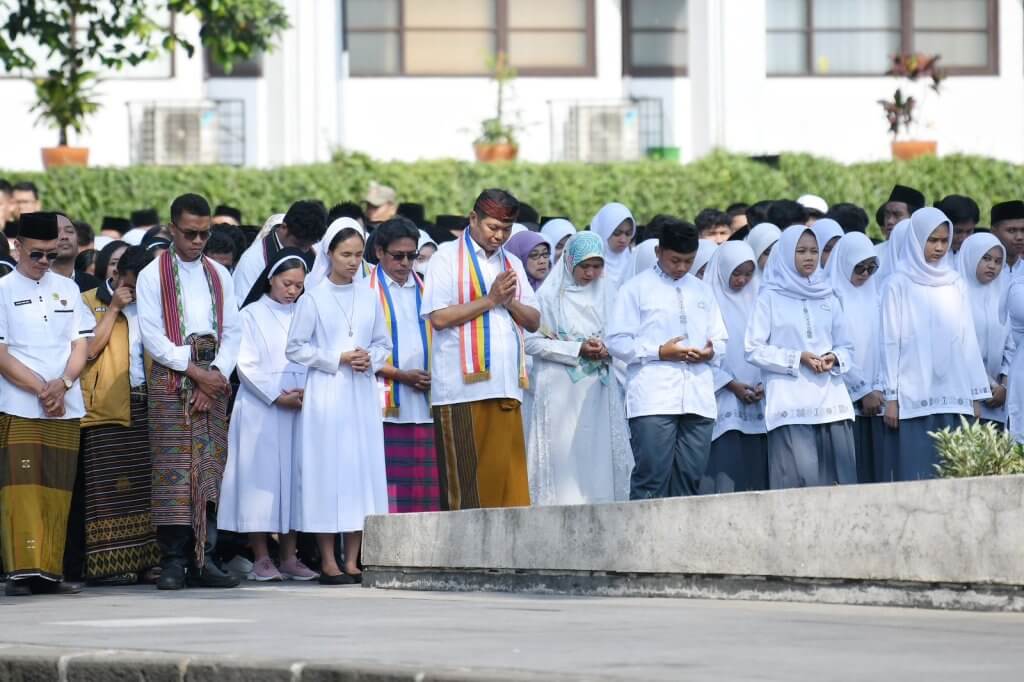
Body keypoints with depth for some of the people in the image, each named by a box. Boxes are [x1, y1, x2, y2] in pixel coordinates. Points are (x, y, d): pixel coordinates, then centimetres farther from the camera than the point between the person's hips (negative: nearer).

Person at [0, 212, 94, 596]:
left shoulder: (67, 289, 14)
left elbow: (81, 346, 11)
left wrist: (62, 384, -7)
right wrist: (41, 389, -11)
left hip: (65, 408, 4)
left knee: (57, 490, 2)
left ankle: (50, 571, 5)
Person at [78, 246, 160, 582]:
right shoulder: (90, 302, 4)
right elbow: (90, 348, -10)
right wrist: (113, 309, -10)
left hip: (147, 404, 5)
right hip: (107, 407, -5)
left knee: (147, 486, 1)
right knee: (111, 487, -7)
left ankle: (147, 559, 3)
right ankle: (110, 563, -8)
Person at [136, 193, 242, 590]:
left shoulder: (220, 276, 15)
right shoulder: (153, 276, 3)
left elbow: (232, 332, 11)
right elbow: (152, 337, -4)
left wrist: (217, 373, -5)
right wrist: (194, 371, -10)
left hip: (213, 380, 4)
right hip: (171, 378, -4)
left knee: (210, 470, 0)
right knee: (173, 470, -10)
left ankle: (203, 559, 1)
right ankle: (172, 561, -10)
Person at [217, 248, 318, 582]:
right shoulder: (252, 315, 3)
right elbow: (247, 365, -3)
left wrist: (307, 392, -8)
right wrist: (277, 397, -12)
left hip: (299, 409, 4)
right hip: (260, 411, -4)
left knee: (293, 476, 2)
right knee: (261, 476, -5)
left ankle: (288, 557, 5)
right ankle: (261, 558, -4)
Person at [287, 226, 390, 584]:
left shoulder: (369, 298, 10)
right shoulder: (314, 298, -1)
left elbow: (384, 344, 16)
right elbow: (295, 348, -3)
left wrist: (370, 359, -5)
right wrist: (338, 359, -11)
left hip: (362, 394, 4)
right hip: (326, 392, -4)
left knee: (363, 469, 1)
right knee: (328, 470, -6)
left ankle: (352, 561, 6)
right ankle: (328, 562, -3)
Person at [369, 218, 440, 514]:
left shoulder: (424, 290, 17)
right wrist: (400, 375, -11)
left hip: (422, 405, 5)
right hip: (385, 406, -5)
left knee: (422, 487, 1)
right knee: (387, 490, -10)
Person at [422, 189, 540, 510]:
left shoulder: (512, 264, 21)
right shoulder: (447, 257, 3)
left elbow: (533, 321, 17)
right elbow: (439, 317, -9)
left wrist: (510, 302, -2)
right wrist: (490, 299, -7)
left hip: (506, 386, 5)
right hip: (462, 386, -5)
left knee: (507, 475, -1)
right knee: (465, 481, -7)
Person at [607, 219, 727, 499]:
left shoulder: (702, 291, 22)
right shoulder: (636, 289, 6)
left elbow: (720, 340, 24)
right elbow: (617, 342, 0)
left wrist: (710, 352, 0)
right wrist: (659, 352, -12)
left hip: (698, 399, 5)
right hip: (653, 400, -5)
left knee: (690, 476, 2)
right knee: (652, 476, -11)